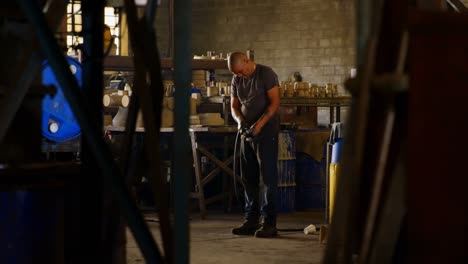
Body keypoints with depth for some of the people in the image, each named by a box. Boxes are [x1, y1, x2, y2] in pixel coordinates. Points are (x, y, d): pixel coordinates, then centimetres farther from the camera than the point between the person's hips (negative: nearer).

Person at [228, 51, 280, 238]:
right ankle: (251, 221, 15)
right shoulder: (236, 80, 10)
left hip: (266, 131, -7)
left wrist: (259, 124, -23)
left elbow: (275, 102, -13)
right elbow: (234, 105, 15)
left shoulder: (266, 74, -9)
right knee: (248, 178, 8)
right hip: (247, 132, 7)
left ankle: (269, 223, -5)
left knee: (268, 177, -6)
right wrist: (239, 120, -7)